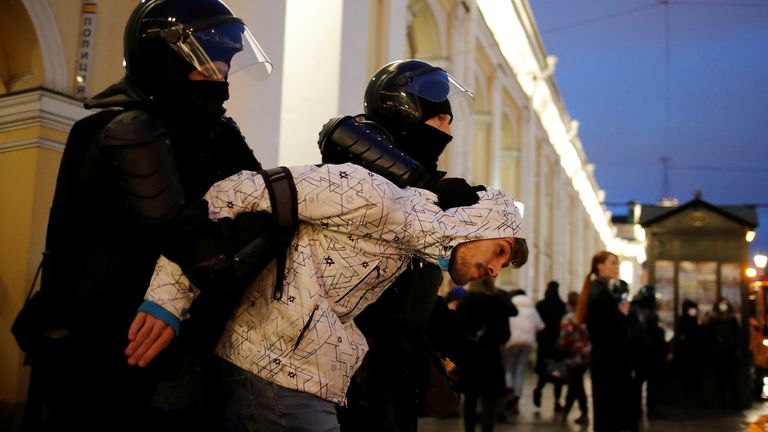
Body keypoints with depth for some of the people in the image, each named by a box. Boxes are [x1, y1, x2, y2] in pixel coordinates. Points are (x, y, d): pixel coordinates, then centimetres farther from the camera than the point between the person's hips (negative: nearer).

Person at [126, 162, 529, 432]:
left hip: (292, 366, 10)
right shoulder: (375, 199, -16)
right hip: (277, 366, -10)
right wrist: (169, 296, -23)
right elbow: (240, 191, -20)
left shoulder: (405, 247, 16)